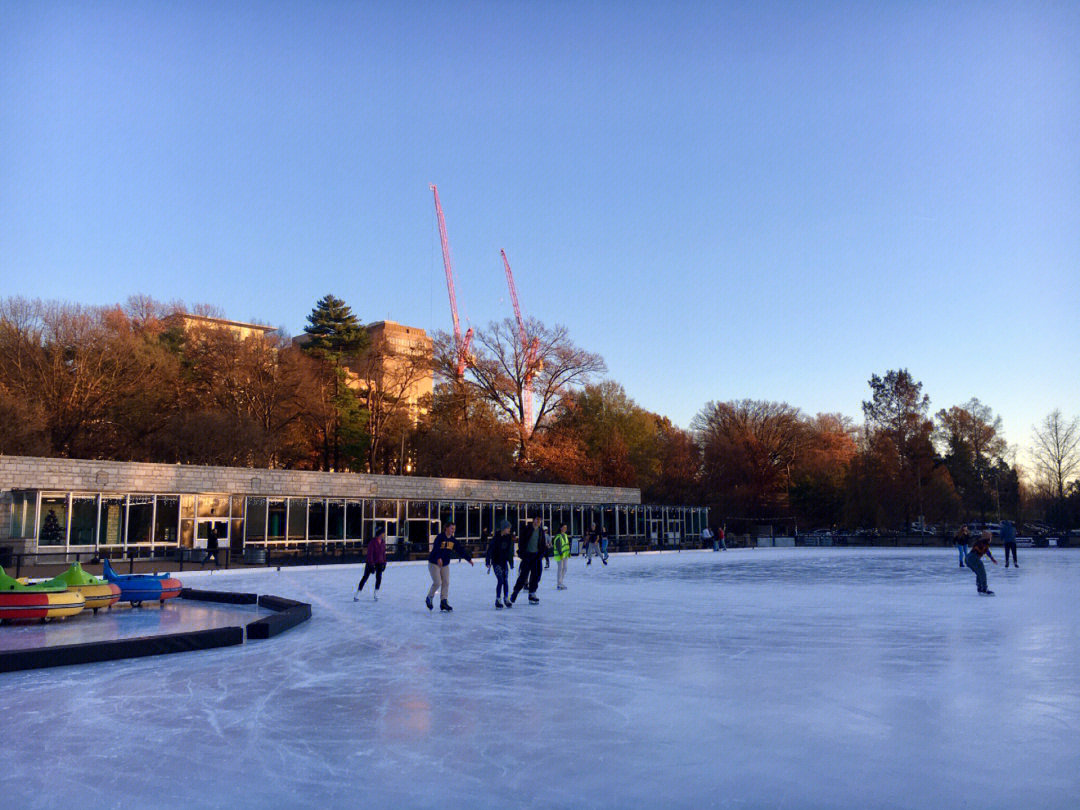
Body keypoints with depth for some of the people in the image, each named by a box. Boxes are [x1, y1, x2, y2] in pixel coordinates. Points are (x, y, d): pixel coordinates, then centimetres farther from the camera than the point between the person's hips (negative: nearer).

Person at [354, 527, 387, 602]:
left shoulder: (383, 542, -1)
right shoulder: (373, 542, -20)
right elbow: (370, 554, -21)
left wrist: (384, 563, 6)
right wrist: (371, 565, -23)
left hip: (379, 563, 5)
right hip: (370, 562, -5)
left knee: (379, 577, -3)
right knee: (365, 577, -1)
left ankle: (376, 594, 13)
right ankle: (357, 595, 7)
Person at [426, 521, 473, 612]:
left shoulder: (453, 540, 3)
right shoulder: (440, 537, -18)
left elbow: (461, 549, 6)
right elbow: (436, 548, -32)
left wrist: (469, 558, 1)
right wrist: (438, 558, -47)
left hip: (445, 564, 6)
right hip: (434, 563, -6)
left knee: (446, 582, 0)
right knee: (437, 582, -11)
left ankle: (443, 602, 6)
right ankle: (429, 598, 12)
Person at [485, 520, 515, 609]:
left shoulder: (509, 537, 0)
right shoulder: (496, 538, -16)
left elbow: (510, 551, 9)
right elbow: (489, 550, -14)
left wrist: (511, 563, 12)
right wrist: (488, 563, -17)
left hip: (504, 562, 5)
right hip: (496, 562, -5)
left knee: (505, 580, 7)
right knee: (500, 580, -10)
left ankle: (506, 598, 22)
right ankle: (498, 601, -2)